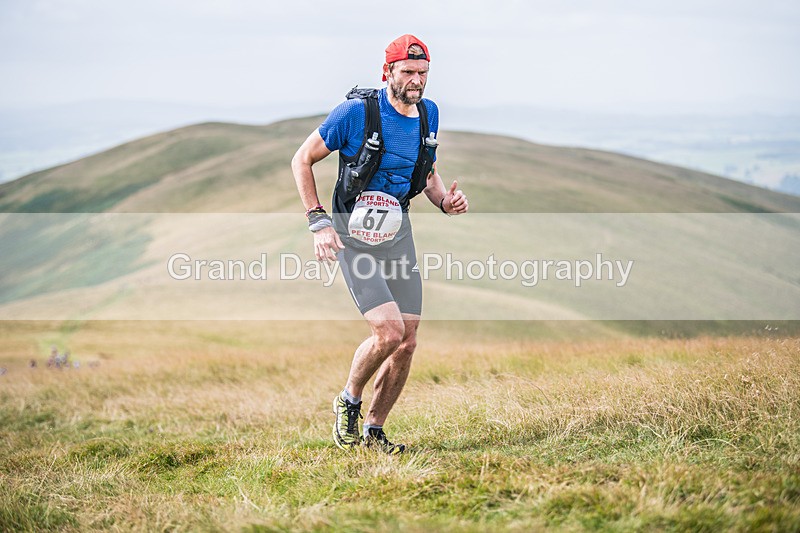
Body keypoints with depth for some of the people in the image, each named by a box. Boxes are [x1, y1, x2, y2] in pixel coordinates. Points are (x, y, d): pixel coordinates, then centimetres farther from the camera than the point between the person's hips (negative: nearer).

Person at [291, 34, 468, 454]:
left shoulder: (428, 114, 4)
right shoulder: (356, 112, -15)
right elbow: (302, 160, -8)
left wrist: (445, 200, -2)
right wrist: (318, 222, -15)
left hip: (397, 232, 6)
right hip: (354, 234, -6)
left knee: (407, 342, 1)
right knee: (389, 332, -19)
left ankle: (374, 430, 17)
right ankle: (348, 403, 8)